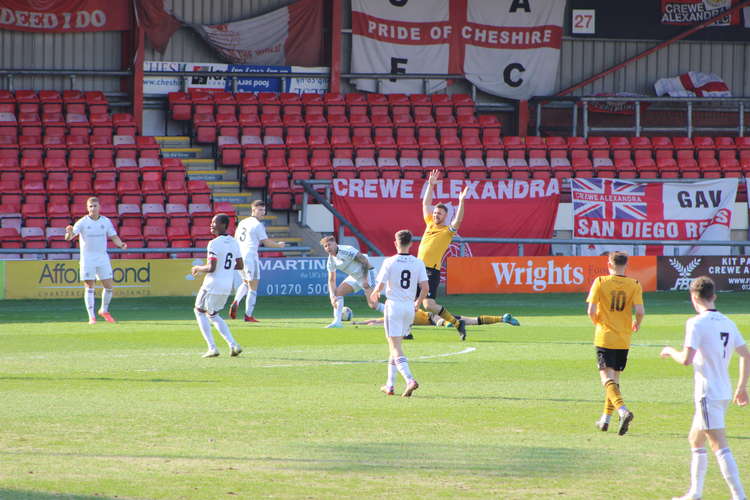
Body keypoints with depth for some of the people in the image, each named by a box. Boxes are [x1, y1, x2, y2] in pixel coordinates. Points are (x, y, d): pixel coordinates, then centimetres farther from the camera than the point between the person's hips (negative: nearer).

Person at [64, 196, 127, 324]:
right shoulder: (82, 222, -7)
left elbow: (114, 237, 6)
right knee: (89, 288, -6)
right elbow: (69, 237, -16)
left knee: (108, 286, 3)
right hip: (87, 258, -3)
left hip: (102, 257, 3)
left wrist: (121, 244, -15)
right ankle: (91, 317, -3)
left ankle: (104, 311, 26)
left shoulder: (106, 221, 4)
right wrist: (69, 233, -40)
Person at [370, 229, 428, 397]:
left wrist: (373, 295, 14)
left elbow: (380, 286, -9)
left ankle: (409, 379, -27)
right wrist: (418, 303, 17)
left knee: (395, 347, -7)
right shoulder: (418, 263, 2)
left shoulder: (389, 262, -8)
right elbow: (425, 287, -2)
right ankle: (390, 385, 21)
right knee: (395, 346, 18)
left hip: (394, 306, -4)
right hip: (410, 306, 4)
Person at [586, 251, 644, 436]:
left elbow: (591, 311, -10)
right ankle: (605, 419, 23)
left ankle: (623, 410, -30)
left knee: (607, 378, -7)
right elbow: (640, 311, -9)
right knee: (614, 378, 17)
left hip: (604, 337, -3)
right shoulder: (634, 285, -1)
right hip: (624, 340, 3)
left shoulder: (600, 282, -6)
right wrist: (637, 324, 13)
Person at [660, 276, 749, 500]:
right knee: (695, 440, 21)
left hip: (708, 393, -8)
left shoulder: (696, 323, -13)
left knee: (719, 445, -11)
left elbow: (686, 359, -20)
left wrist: (670, 351, 1)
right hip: (724, 393, 8)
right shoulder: (727, 323, 9)